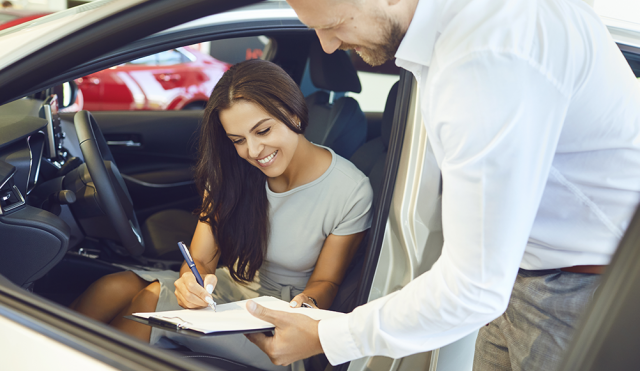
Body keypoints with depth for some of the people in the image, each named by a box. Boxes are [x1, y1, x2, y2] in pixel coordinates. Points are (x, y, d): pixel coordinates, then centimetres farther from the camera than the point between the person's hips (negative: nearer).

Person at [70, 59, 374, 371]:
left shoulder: (351, 192, -17)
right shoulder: (232, 171, -5)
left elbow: (325, 282, -5)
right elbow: (200, 258, -6)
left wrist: (305, 306, -28)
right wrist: (193, 278, -30)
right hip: (226, 286, 4)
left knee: (151, 300, -25)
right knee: (114, 287, -23)